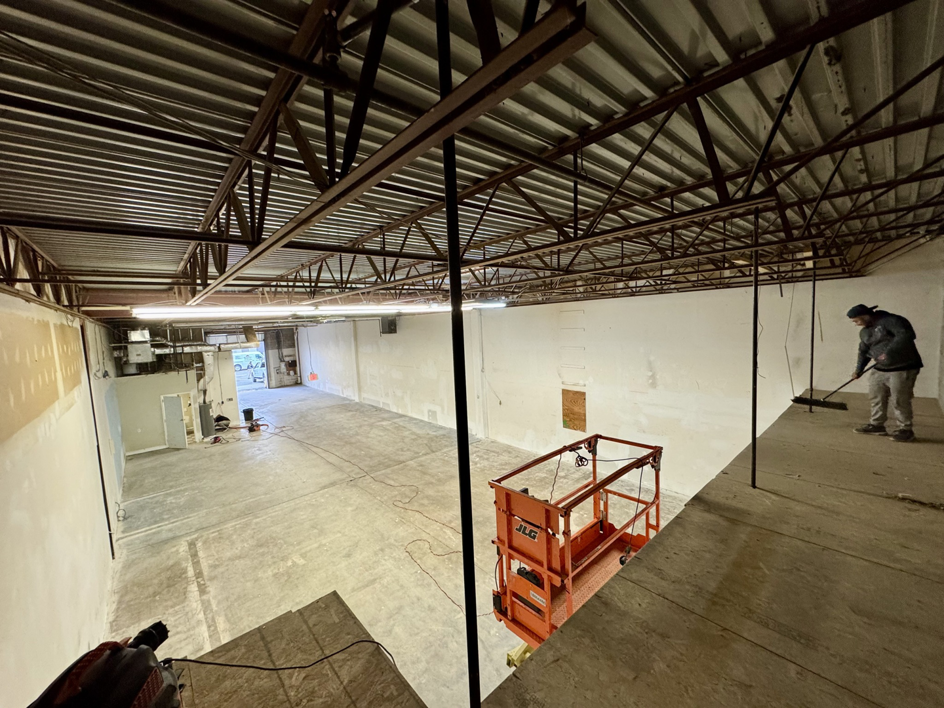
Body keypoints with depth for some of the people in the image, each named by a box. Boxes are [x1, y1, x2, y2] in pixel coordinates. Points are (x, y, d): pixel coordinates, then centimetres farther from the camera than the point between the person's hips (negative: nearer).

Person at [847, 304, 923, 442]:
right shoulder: (864, 332, 11)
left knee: (899, 401, -4)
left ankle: (906, 430, 9)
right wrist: (859, 370, 17)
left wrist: (889, 351, -34)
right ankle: (877, 425, 22)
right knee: (876, 398, 10)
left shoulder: (891, 320, -14)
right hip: (879, 369, 8)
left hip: (903, 369, -8)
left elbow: (906, 335, -29)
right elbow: (863, 351, 19)